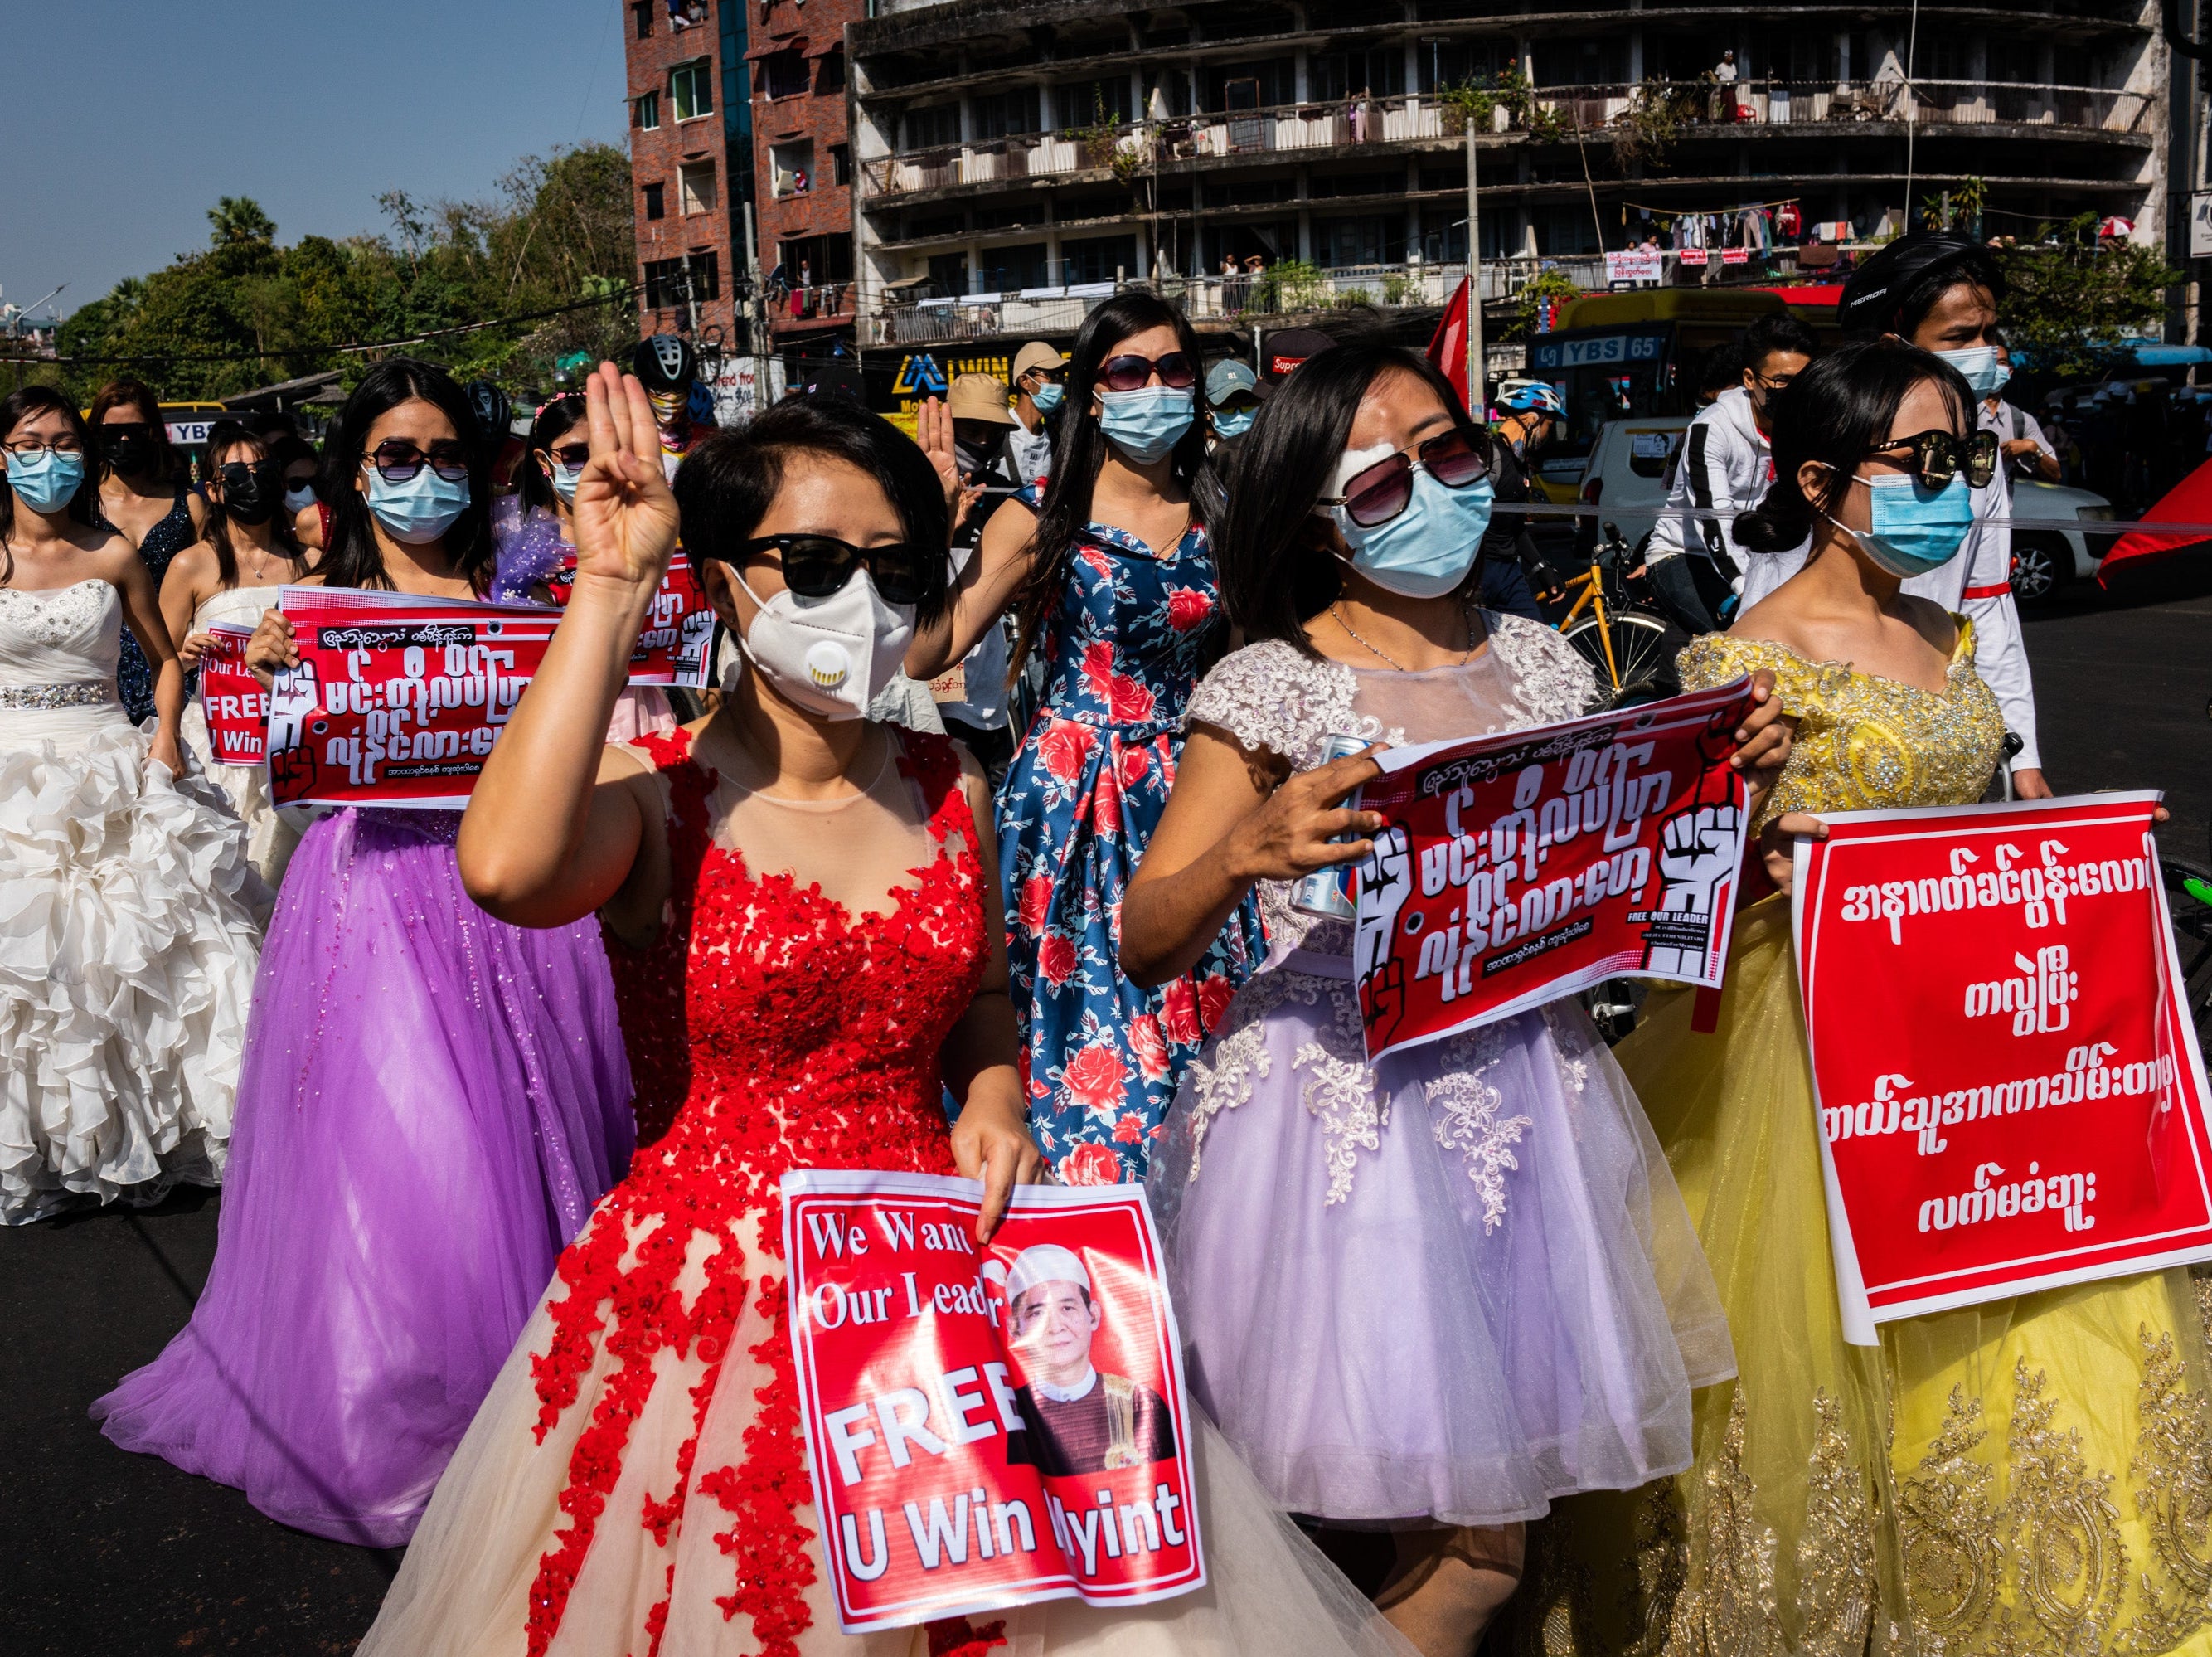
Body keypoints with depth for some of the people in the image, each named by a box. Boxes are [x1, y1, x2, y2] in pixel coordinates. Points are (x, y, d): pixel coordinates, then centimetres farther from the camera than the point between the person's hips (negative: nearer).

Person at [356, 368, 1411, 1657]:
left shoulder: (949, 787, 3)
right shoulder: (653, 793, -10)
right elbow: (508, 870, -35)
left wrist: (994, 1096, -4)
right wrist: (609, 589, -25)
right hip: (711, 1283, -4)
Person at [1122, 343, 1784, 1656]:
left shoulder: (1544, 664, 8)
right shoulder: (1272, 690, -6)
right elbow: (1144, 946, -8)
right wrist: (1247, 853, -27)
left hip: (1531, 1095, 5)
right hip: (1344, 1118, -4)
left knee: (1492, 1526, 10)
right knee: (1334, 1500, 1)